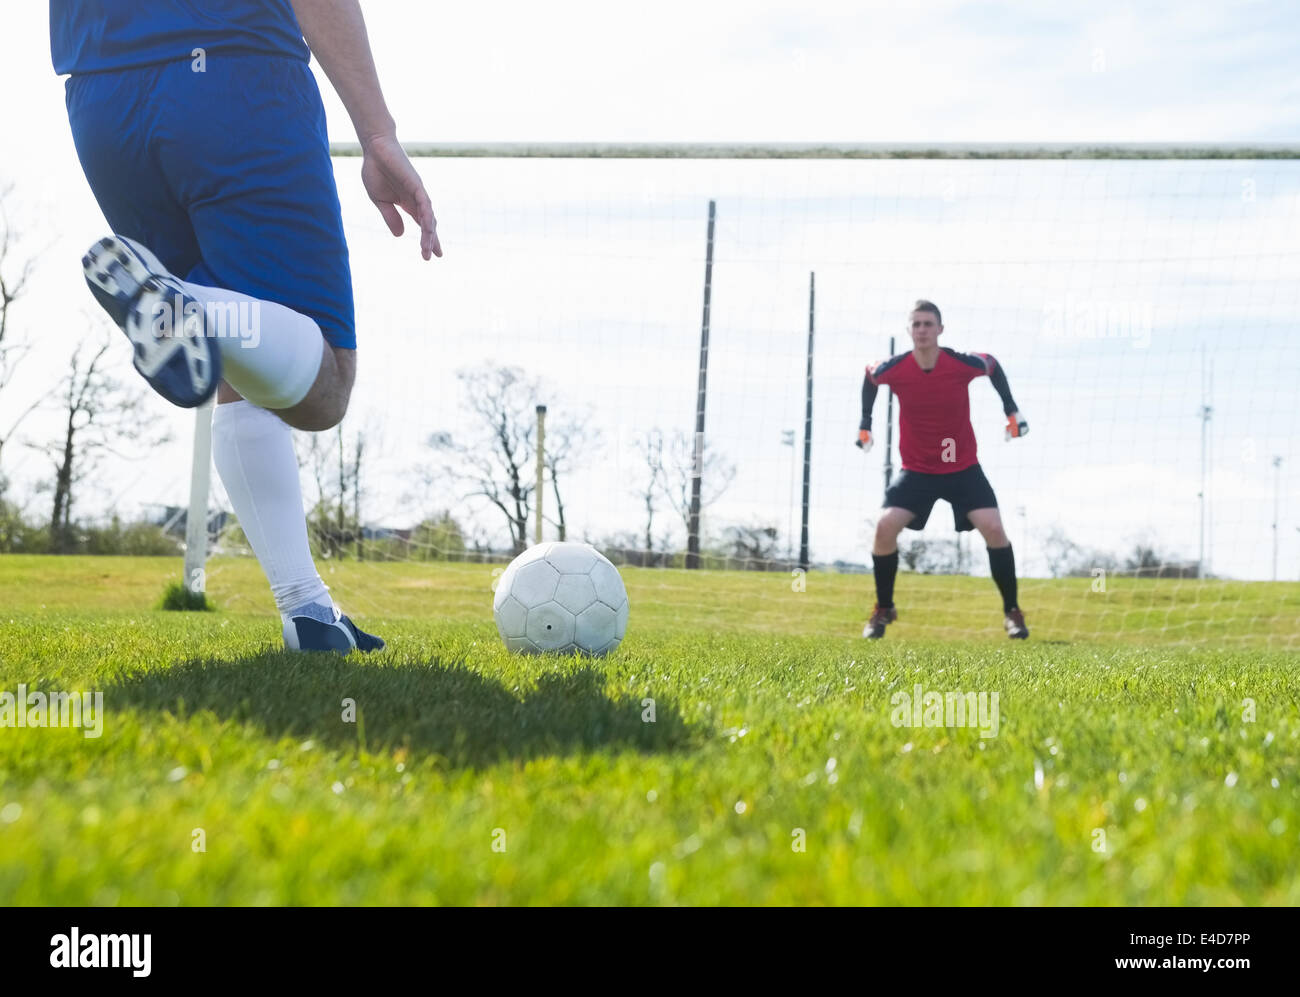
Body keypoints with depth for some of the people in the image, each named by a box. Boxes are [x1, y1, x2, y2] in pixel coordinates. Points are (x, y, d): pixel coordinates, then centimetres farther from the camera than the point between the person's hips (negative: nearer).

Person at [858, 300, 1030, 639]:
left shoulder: (964, 364, -16)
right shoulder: (893, 369, -15)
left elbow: (993, 366, 7)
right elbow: (870, 377, 11)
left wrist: (1012, 410, 7)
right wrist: (865, 423, 10)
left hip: (963, 468, 0)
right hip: (916, 470, 1)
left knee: (993, 528, -16)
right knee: (885, 527, -16)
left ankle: (1012, 611, 1)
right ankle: (883, 609, 5)